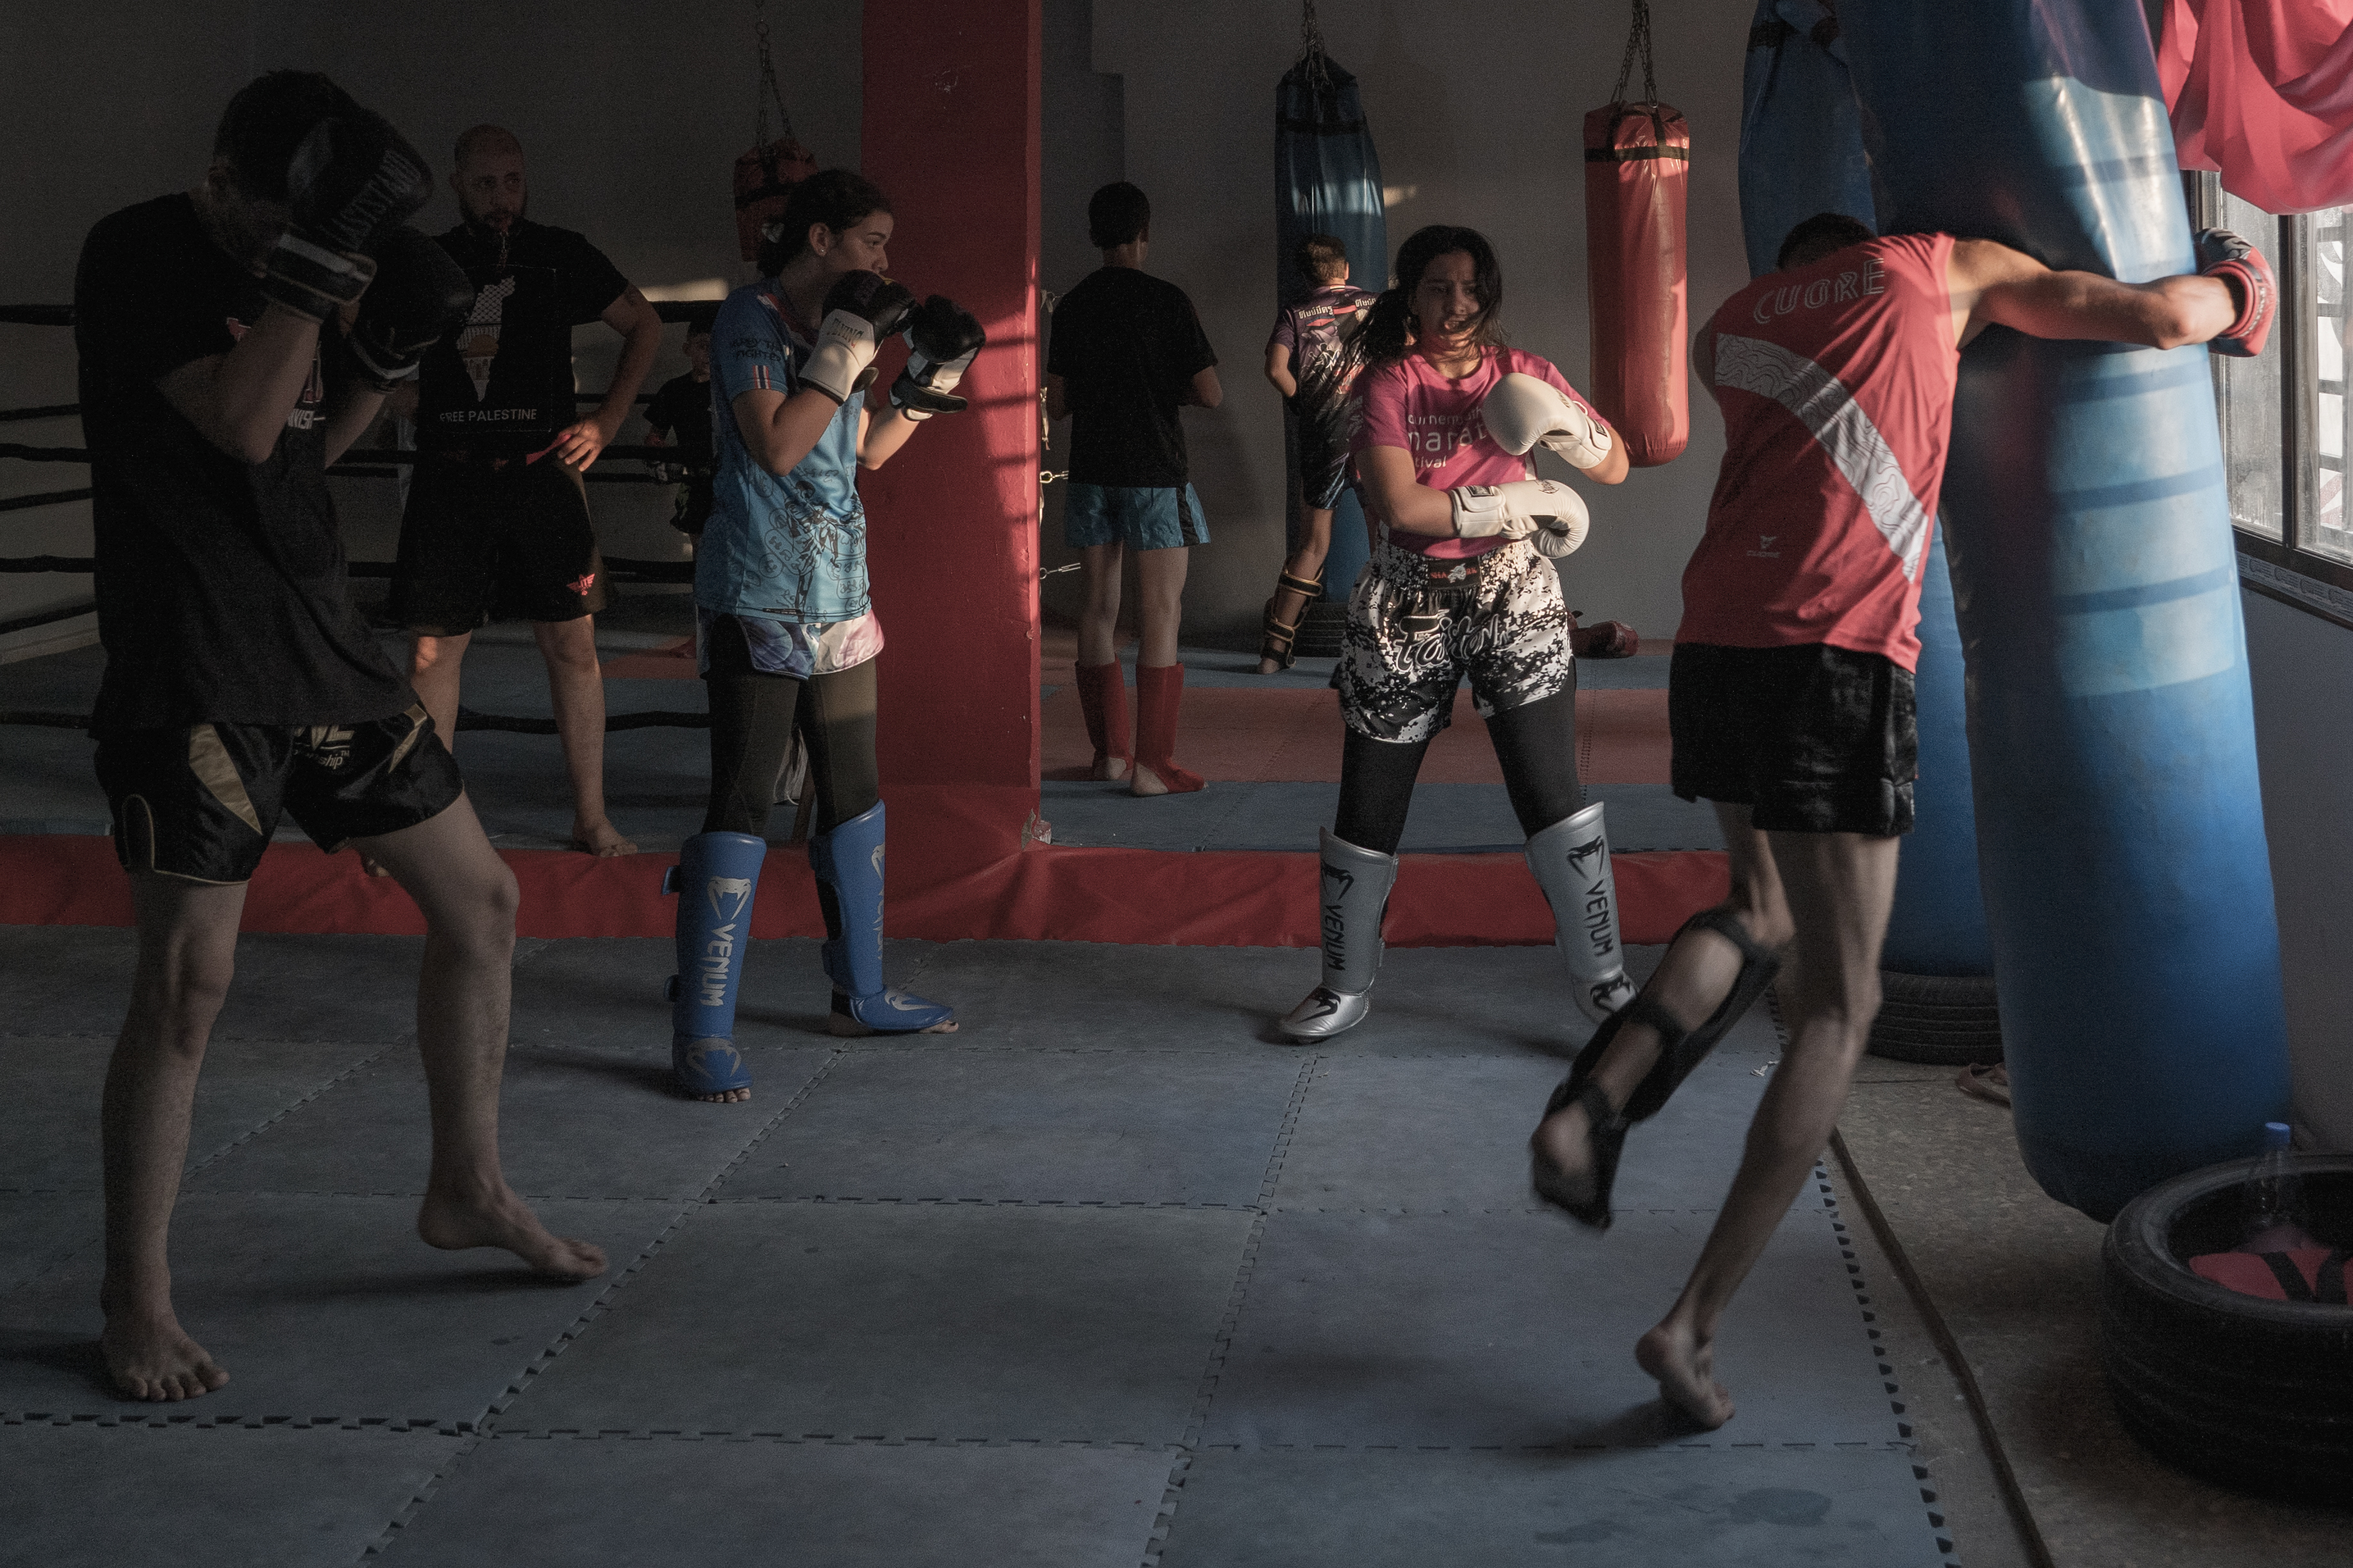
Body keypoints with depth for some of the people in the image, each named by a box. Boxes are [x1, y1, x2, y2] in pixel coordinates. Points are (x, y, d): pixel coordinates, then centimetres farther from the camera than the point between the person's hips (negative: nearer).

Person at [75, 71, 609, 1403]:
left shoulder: (282, 258, 11)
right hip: (195, 668, -8)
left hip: (322, 641, 8)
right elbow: (241, 425, -23)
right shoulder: (139, 257, -12)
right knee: (189, 980, -8)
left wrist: (388, 348, 2)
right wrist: (323, 259, -26)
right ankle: (136, 1298, 8)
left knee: (481, 897, 11)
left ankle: (469, 1189, 28)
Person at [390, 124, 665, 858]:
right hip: (448, 476, 1)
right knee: (434, 647, 1)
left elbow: (645, 326, 13)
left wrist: (606, 423, 5)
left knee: (572, 640, -1)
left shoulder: (561, 254, 5)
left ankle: (591, 818, 8)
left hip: (540, 468, -1)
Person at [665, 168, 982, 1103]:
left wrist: (933, 373, 12)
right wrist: (846, 352, -20)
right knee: (742, 806, -10)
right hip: (759, 602, -9)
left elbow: (868, 450, 22)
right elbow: (776, 445, -22)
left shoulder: (832, 325, 14)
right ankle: (702, 1034, -7)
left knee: (853, 797, 16)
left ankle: (860, 994, 29)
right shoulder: (750, 320, -10)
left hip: (837, 598, 9)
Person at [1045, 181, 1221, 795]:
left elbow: (1055, 405, 8)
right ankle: (1151, 764, -6)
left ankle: (1108, 750, 16)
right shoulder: (1166, 301, -8)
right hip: (1155, 474, -5)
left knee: (1100, 609, 12)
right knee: (1161, 614, -3)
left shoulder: (1072, 306, 5)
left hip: (1091, 473, 5)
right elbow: (1210, 394, -10)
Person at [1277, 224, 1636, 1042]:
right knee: (1368, 805, 5)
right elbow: (1402, 507, -19)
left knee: (1552, 796, -7)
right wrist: (1526, 502, -14)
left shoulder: (1520, 372, 4)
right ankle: (1344, 988, 22)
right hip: (1408, 607, -1)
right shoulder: (1389, 382, -5)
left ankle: (1604, 981, 5)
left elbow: (1616, 467, 6)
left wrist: (1564, 422, -15)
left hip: (1512, 597, 1)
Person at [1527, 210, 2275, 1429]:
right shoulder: (1940, 268, 14)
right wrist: (2227, 290, 33)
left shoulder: (1727, 331, 25)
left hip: (1714, 646, 5)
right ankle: (1693, 1324, -2)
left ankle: (1593, 1104, 7)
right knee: (1838, 1006, 4)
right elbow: (2159, 318, 12)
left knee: (1762, 913, 30)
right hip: (1838, 659, -5)